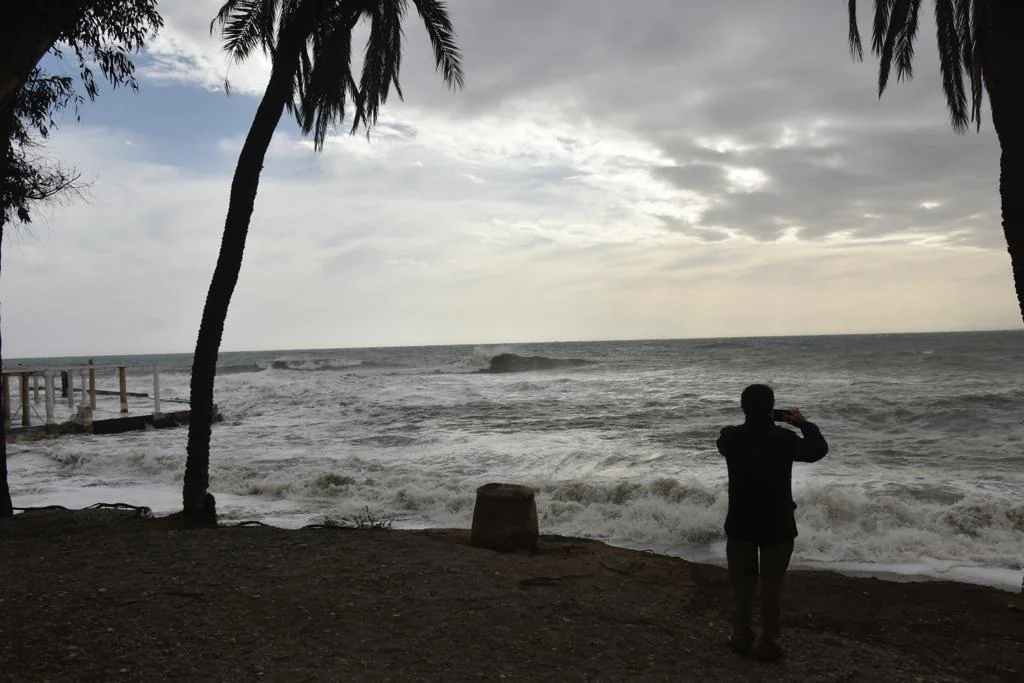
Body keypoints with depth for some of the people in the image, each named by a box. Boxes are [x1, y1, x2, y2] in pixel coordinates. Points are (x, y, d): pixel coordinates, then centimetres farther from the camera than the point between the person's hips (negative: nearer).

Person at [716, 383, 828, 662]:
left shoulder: (730, 437, -12)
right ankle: (770, 644, 17)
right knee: (772, 587, 10)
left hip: (740, 524, 2)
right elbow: (818, 449, 0)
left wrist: (755, 419, 15)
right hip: (777, 526, -2)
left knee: (741, 584, 15)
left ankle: (742, 638, 25)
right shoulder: (784, 439, -18)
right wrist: (804, 424, 14)